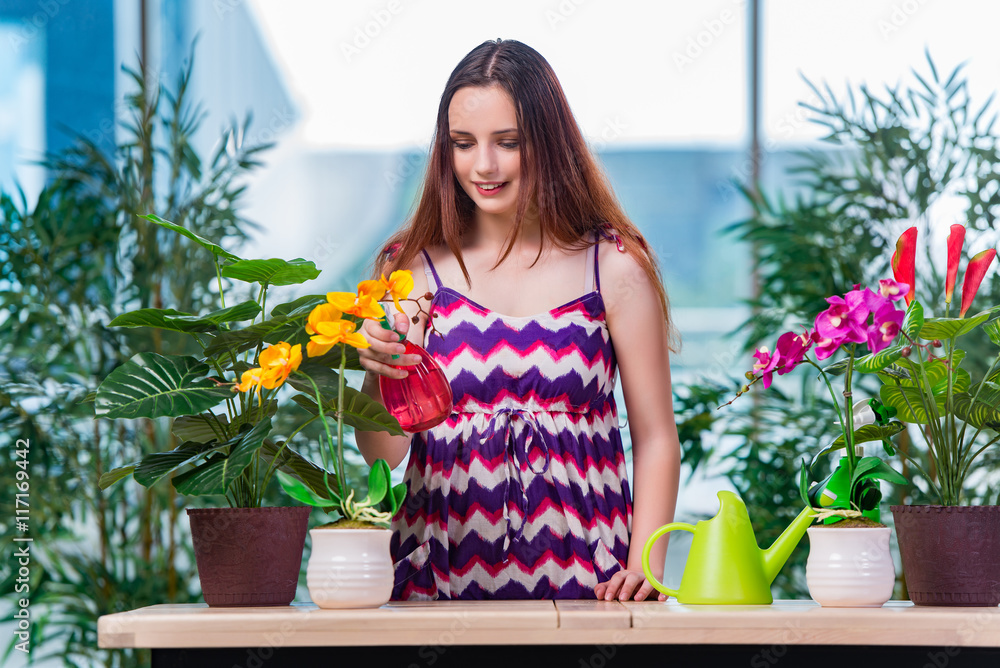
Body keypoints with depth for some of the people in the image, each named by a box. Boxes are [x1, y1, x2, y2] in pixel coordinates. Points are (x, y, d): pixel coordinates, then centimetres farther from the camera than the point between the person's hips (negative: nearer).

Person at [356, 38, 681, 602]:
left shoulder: (615, 267, 4)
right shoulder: (411, 268, 7)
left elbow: (656, 439, 6)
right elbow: (383, 454, 4)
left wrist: (643, 566, -7)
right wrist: (382, 374, -16)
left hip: (581, 576, -1)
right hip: (444, 575, 1)